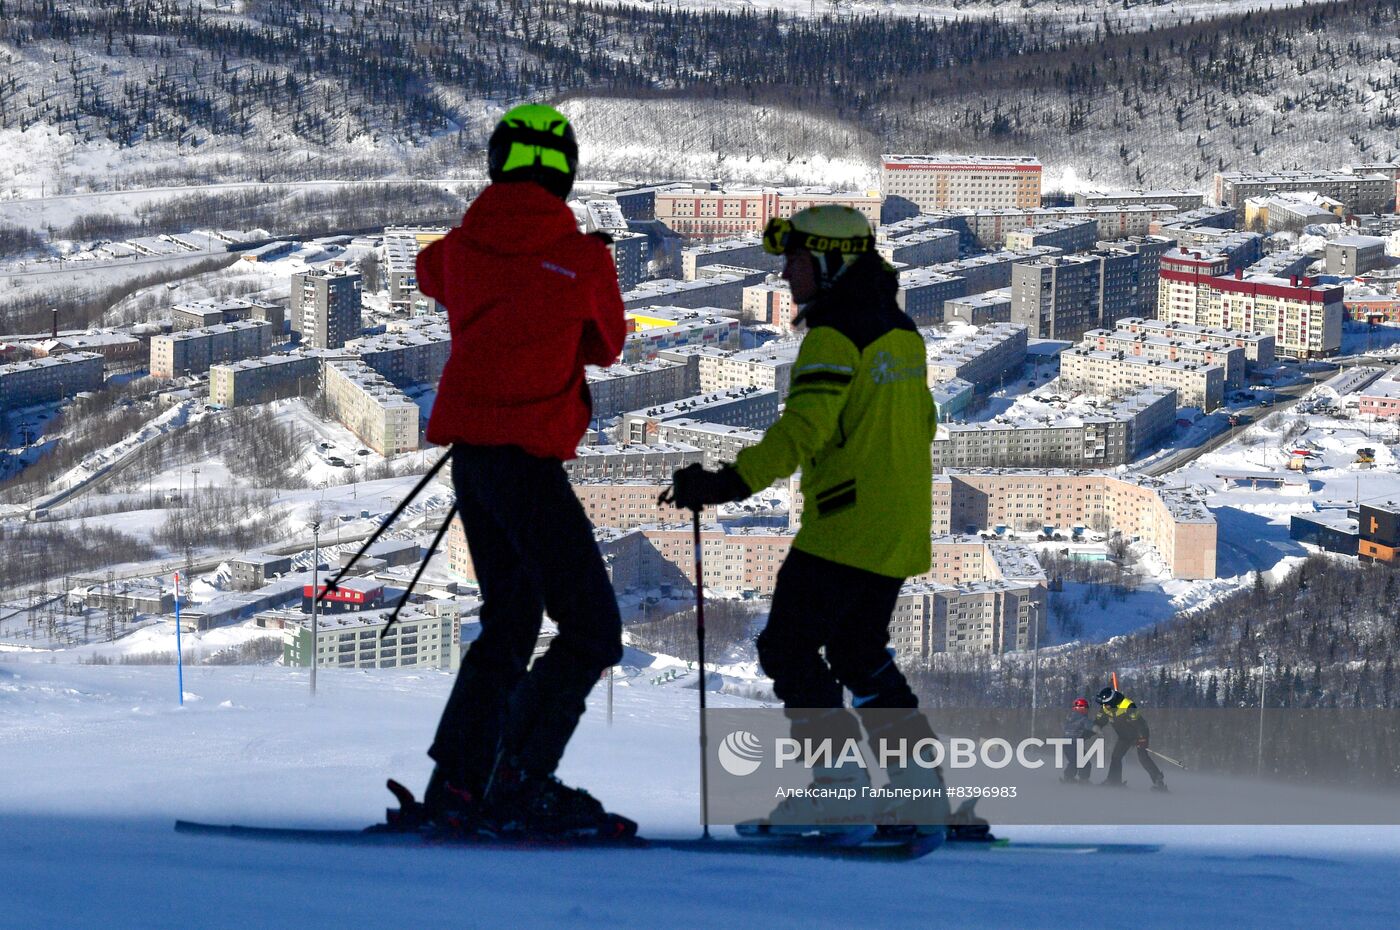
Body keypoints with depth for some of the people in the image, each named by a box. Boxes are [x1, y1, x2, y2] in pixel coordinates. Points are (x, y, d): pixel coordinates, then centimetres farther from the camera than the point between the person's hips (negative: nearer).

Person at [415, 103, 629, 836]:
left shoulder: (460, 248, 6)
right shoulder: (582, 258, -8)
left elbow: (432, 275, 31)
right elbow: (607, 343, 8)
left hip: (470, 447, 7)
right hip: (526, 455, -7)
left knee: (509, 622, 19)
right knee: (592, 630, -4)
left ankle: (456, 782, 14)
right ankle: (519, 783, -15)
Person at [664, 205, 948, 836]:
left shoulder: (834, 338, -15)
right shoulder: (902, 334, 13)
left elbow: (802, 429, -25)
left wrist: (731, 482, -29)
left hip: (844, 529, -9)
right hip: (901, 532, 9)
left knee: (789, 647, -2)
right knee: (861, 654, 19)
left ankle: (838, 788, -8)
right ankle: (920, 790, 15)